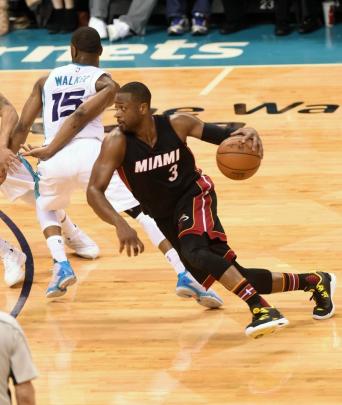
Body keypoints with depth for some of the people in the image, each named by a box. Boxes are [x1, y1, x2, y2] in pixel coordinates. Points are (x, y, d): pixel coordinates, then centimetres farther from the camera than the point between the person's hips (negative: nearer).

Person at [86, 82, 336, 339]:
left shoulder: (176, 124, -16)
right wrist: (121, 225, -44)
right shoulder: (117, 143, -19)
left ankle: (260, 309, -40)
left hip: (194, 195, -3)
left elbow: (221, 136, -4)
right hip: (165, 218, 3)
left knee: (194, 251, -35)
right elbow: (94, 191, -27)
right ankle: (313, 282, 16)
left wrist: (246, 134, -28)